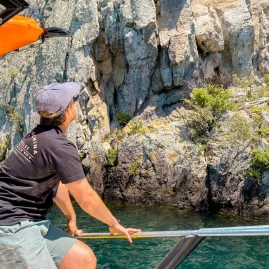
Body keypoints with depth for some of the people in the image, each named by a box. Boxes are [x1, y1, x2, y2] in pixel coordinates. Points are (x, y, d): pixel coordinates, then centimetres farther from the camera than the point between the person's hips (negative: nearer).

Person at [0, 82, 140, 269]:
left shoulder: (41, 135, 9)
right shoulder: (59, 146, -21)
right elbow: (87, 198, -14)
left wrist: (71, 218, 30)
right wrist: (114, 224, 2)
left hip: (32, 222, 9)